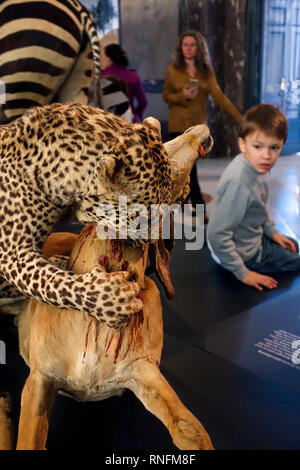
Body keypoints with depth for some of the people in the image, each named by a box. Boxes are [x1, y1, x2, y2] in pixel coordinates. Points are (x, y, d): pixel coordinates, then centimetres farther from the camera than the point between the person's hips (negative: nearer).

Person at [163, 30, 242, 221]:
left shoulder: (207, 71, 3)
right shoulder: (173, 69, 0)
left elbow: (219, 95, -7)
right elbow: (166, 96, 4)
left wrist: (239, 118, -18)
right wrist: (183, 96, -18)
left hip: (198, 125, 2)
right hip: (179, 125, -2)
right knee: (189, 168, -3)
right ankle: (201, 208, 7)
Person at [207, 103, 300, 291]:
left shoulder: (258, 166, -10)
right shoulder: (239, 182, -38)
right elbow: (217, 234, -35)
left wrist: (272, 231, 12)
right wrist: (242, 273, -26)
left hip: (254, 236, 8)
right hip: (242, 251, -8)